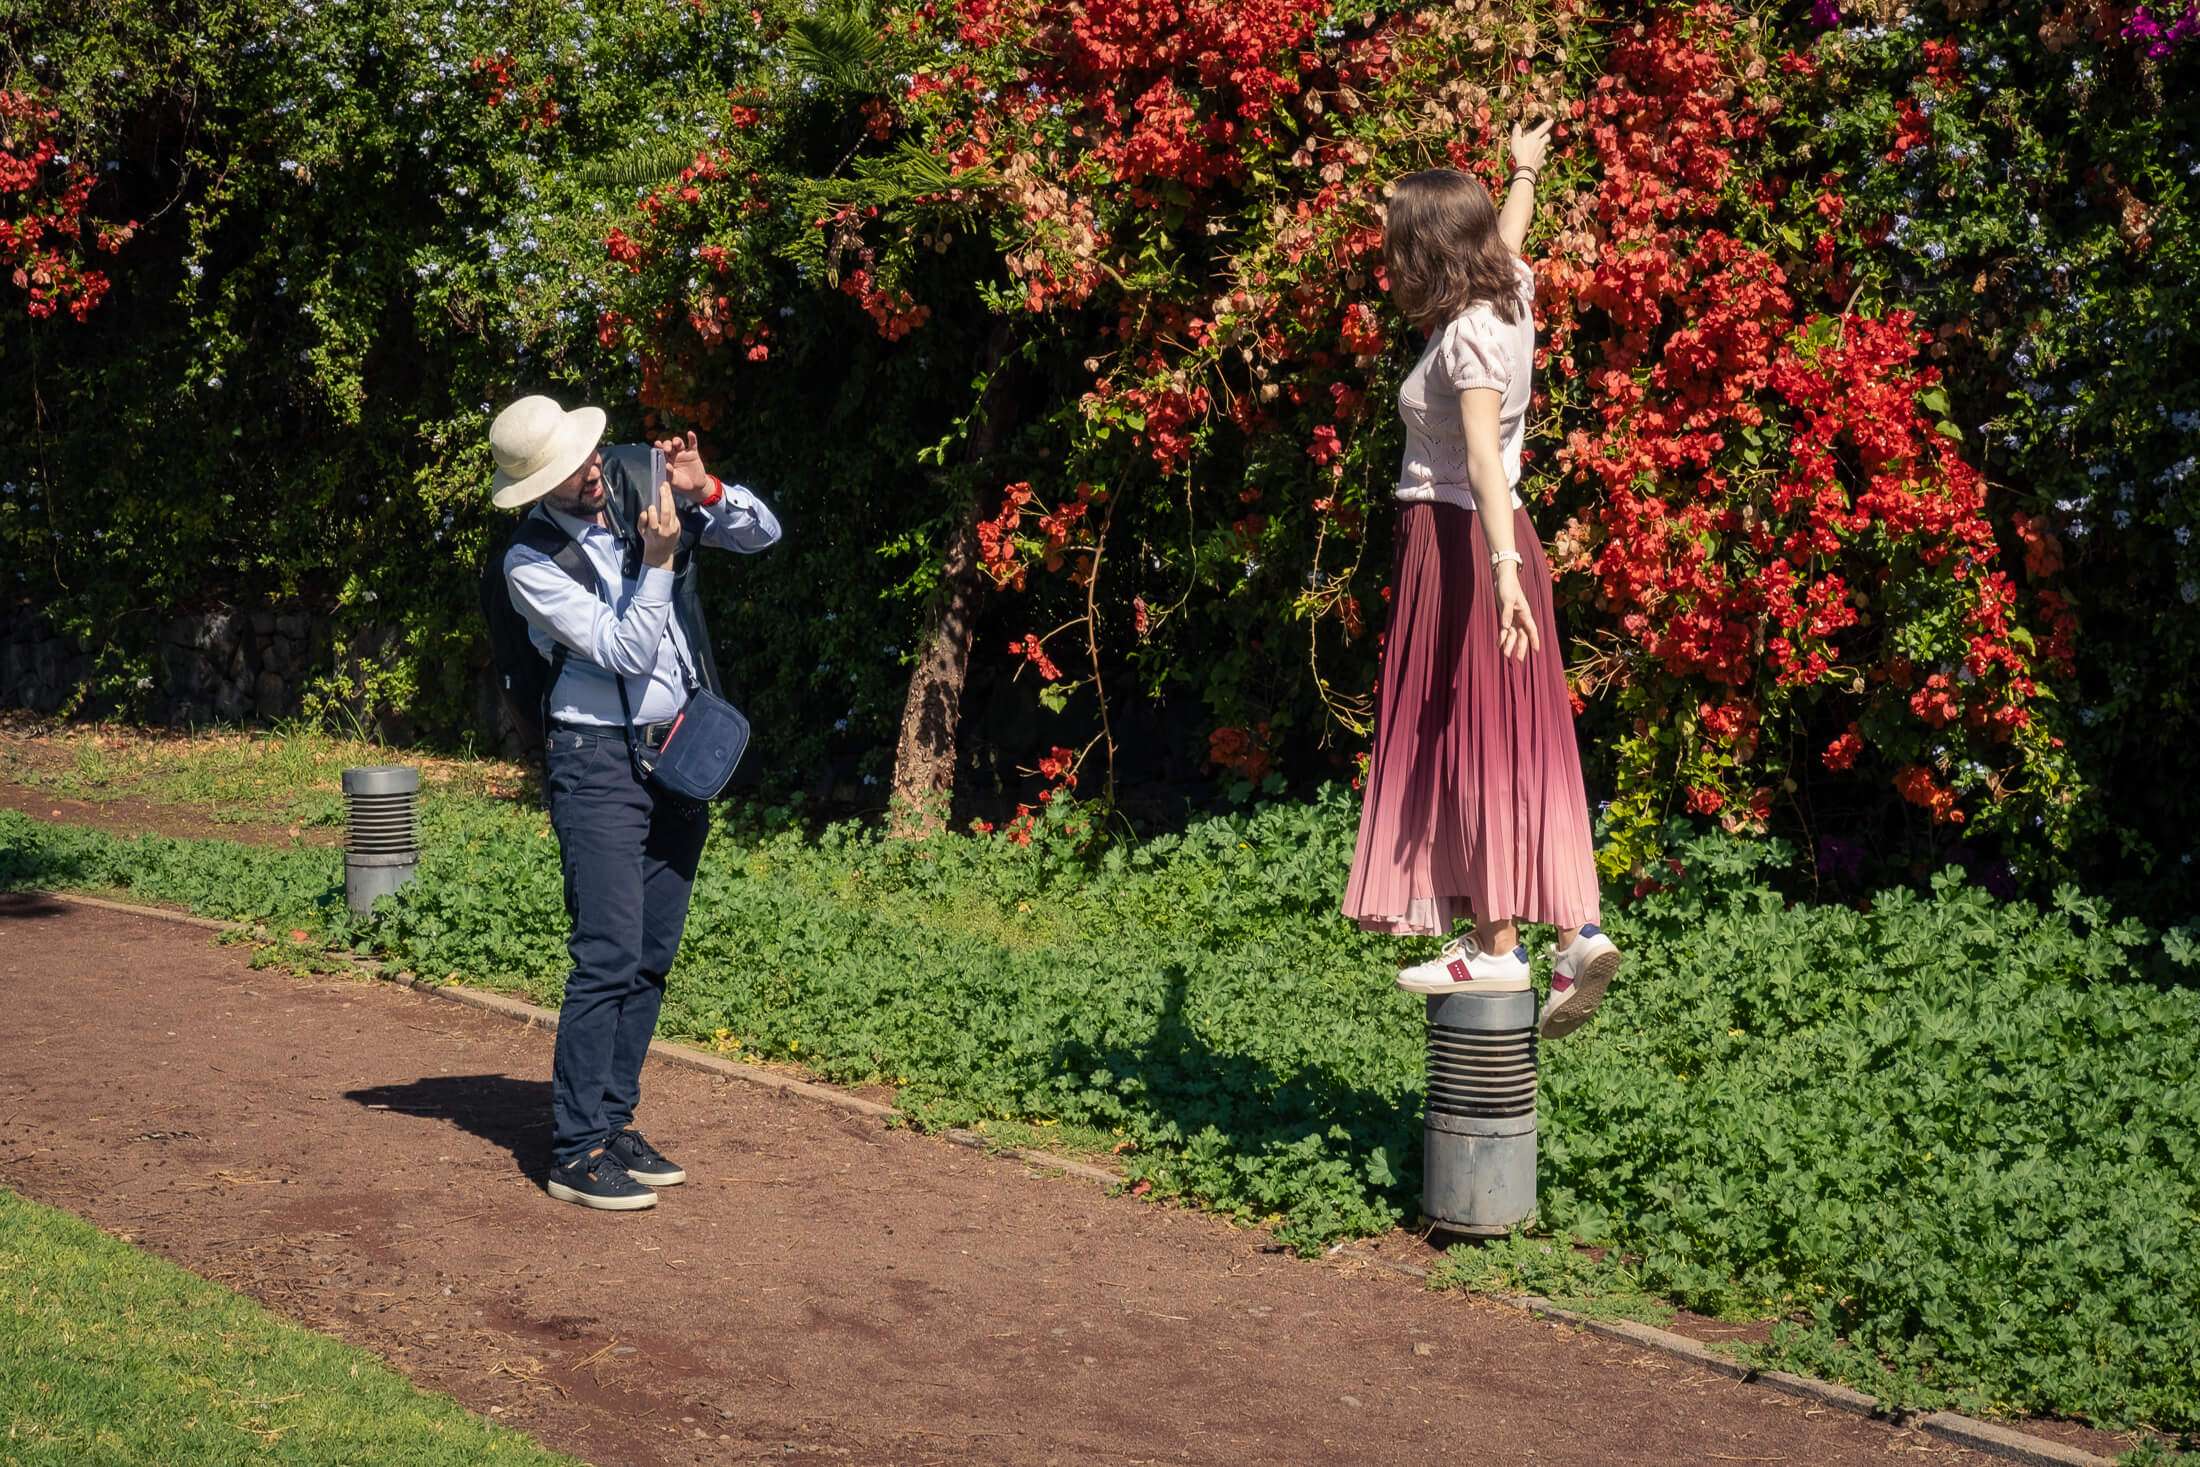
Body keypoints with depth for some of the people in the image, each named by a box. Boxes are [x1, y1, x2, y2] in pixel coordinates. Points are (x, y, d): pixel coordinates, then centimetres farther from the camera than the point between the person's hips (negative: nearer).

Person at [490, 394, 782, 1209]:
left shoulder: (639, 495, 4)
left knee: (652, 957, 8)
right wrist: (656, 560, -24)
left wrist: (705, 491, -11)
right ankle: (577, 1152, -6)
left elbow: (762, 533, 6)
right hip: (599, 761, -6)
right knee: (609, 956, -11)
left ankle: (615, 1121, 17)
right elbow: (624, 652, -16)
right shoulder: (532, 561, -10)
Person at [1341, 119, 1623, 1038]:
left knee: (1471, 736, -5)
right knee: (1519, 745, 8)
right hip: (1488, 542, 9)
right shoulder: (1508, 300, 9)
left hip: (1457, 542, -9)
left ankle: (1497, 944, -3)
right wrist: (1523, 173, 53)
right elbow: (1508, 237, 33)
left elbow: (1485, 454, -28)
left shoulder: (1468, 336, -15)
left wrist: (1503, 564, -39)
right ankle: (1576, 930, 3)